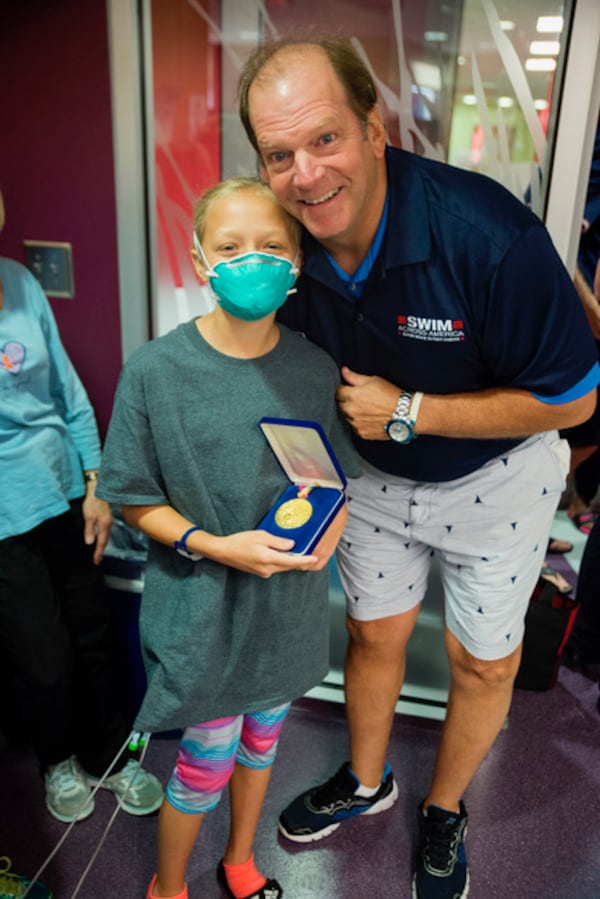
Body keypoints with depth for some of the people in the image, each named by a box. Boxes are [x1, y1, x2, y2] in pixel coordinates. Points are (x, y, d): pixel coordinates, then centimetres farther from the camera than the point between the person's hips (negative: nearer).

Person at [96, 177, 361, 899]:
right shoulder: (156, 370, -15)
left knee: (262, 737, 24)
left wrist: (328, 526, -14)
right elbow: (135, 499, -9)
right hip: (201, 608, -3)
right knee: (206, 762, 13)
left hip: (287, 603, 4)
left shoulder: (315, 370, -7)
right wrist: (216, 546, -22)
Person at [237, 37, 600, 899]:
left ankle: (445, 810, 43)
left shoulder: (489, 235, -34)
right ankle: (366, 782, 48)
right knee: (374, 635, 19)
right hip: (375, 474, 4)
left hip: (494, 479, -3)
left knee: (483, 663, 14)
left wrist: (407, 412, -28)